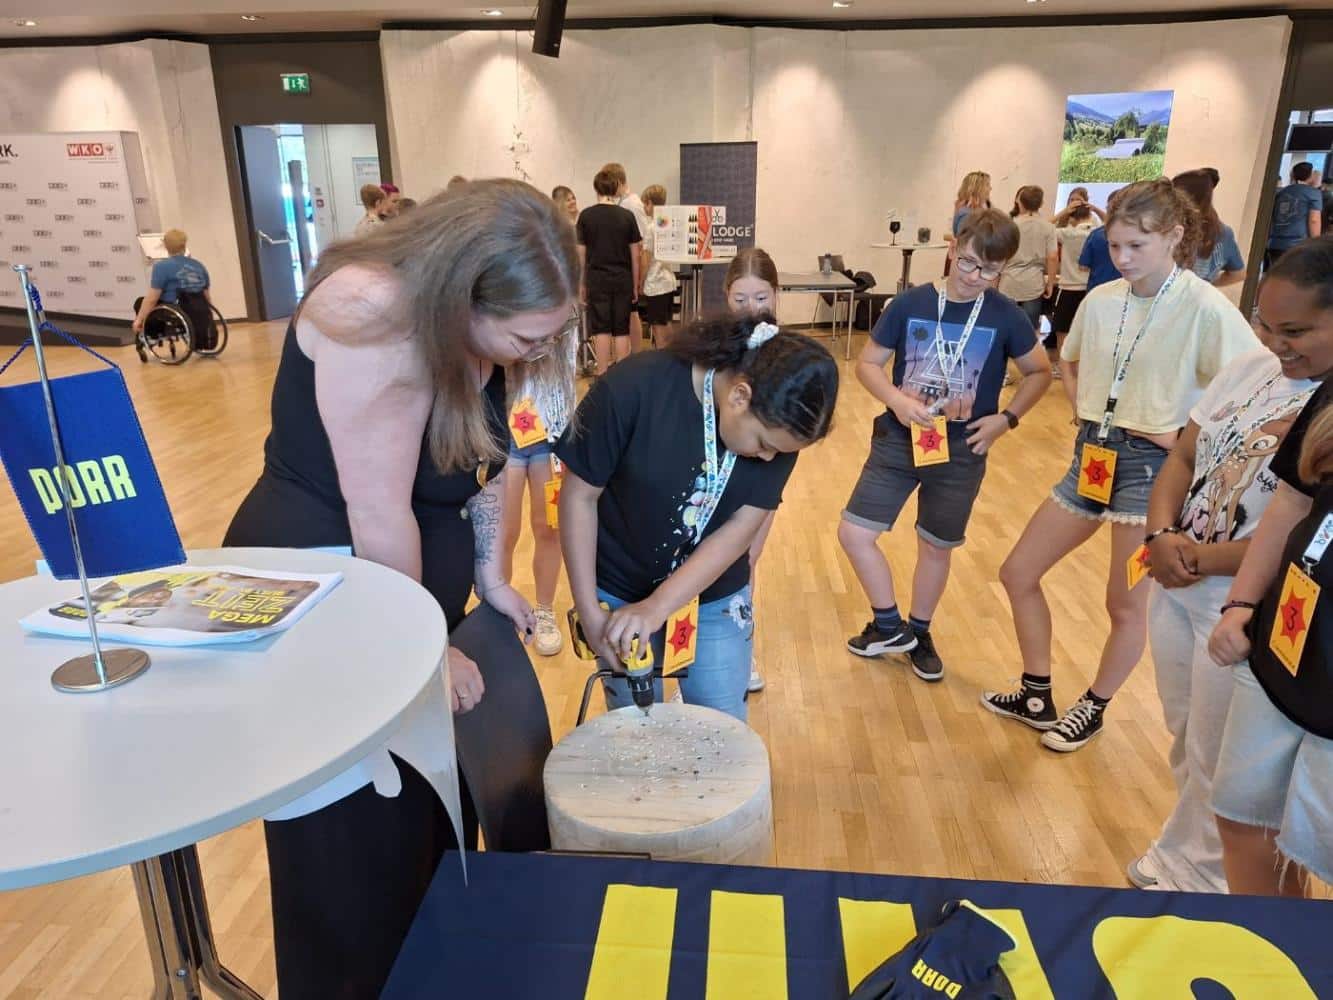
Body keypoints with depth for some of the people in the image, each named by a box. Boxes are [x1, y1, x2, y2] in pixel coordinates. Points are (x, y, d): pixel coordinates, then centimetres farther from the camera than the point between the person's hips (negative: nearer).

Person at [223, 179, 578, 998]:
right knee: (354, 836, 7)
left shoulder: (480, 327, -4)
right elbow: (379, 515, -26)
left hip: (411, 583, 8)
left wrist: (490, 577, 9)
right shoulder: (372, 314, -29)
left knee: (434, 795, 20)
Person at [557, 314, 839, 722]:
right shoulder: (633, 388, -27)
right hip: (621, 594, -2)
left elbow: (742, 528, -17)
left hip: (716, 597, 2)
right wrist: (589, 610, -16)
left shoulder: (778, 422, -17)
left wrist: (656, 607, -25)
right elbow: (579, 495, -17)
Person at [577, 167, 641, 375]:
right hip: (623, 280, 1)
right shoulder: (627, 216, 0)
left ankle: (602, 376, 3)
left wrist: (582, 284, 9)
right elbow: (635, 255, 2)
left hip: (597, 280, -1)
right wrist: (635, 285, 10)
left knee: (601, 330, 3)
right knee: (622, 331, 6)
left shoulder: (586, 216, -2)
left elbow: (581, 254, 0)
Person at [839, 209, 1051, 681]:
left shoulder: (1007, 318, -7)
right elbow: (867, 363, -1)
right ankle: (889, 625, 20)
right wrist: (896, 399, -18)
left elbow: (1040, 372, 7)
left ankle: (918, 633, 37)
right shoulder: (910, 303, -7)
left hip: (961, 451, -1)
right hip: (897, 440, 1)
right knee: (854, 532, -2)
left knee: (936, 547, 13)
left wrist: (1006, 418, -5)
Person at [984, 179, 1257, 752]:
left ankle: (1092, 709, 32)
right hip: (1092, 457, 7)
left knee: (1126, 605, 7)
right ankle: (1037, 697, 27)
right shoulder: (1100, 301, 3)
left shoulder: (1205, 308, -15)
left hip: (1152, 465, -6)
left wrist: (1190, 436, -16)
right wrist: (1085, 413, 8)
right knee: (1018, 573, 10)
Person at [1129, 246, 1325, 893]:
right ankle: (1190, 850, 45)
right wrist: (1163, 534, -12)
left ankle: (1192, 877, 36)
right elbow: (1181, 458, 4)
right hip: (1176, 587, 6)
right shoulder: (1249, 370, 1)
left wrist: (1203, 560, -16)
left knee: (1215, 764, 13)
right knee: (1185, 740, 22)